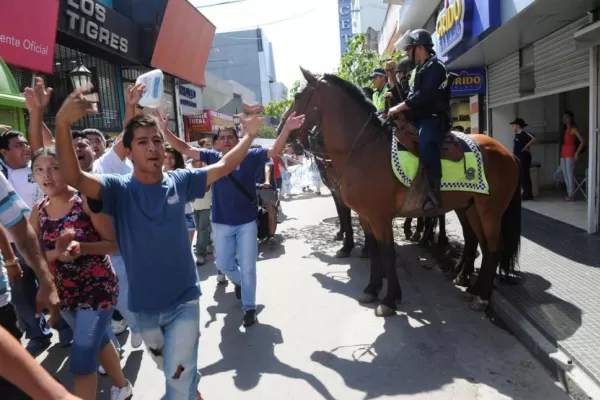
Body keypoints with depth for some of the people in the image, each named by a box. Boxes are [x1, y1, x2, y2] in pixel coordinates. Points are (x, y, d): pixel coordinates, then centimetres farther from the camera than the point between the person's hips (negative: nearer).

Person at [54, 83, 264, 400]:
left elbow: (223, 167, 3)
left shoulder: (179, 181, -6)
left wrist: (249, 136, -1)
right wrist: (63, 124, -45)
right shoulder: (118, 190, -13)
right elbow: (74, 177, -31)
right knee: (169, 368, 27)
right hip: (144, 306, 1)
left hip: (184, 299, -1)